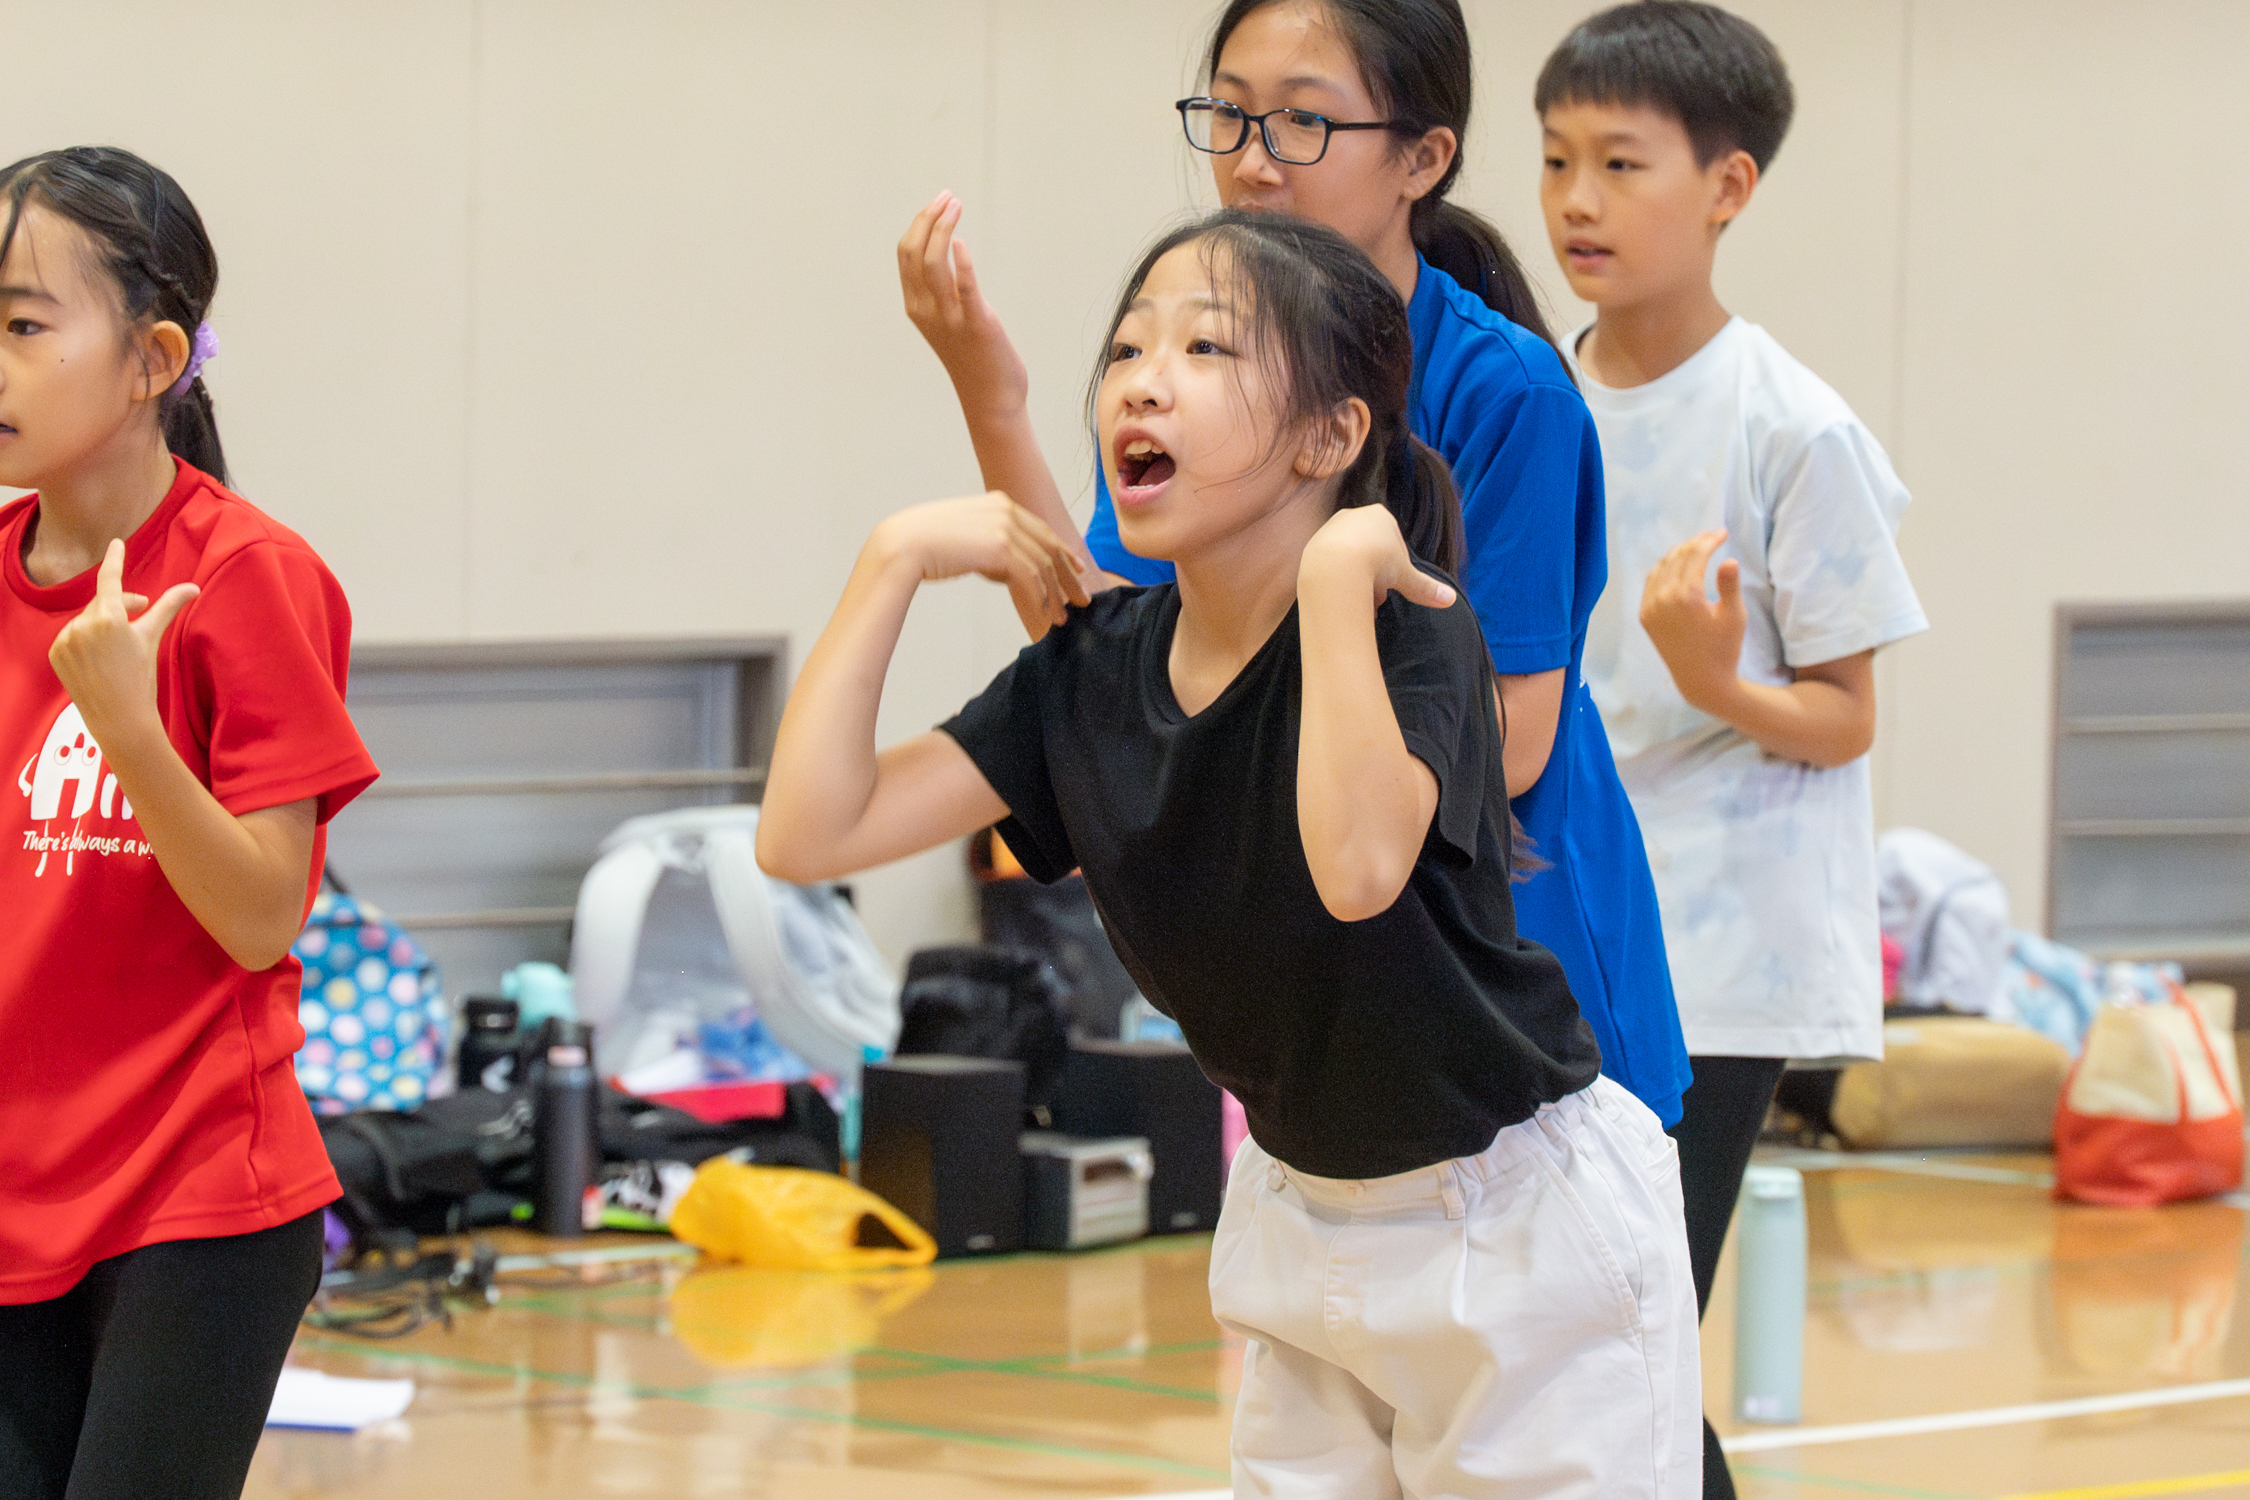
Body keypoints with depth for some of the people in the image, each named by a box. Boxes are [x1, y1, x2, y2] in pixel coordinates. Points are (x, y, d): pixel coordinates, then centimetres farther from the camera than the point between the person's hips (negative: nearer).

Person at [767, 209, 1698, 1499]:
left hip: (1519, 1232, -6)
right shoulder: (1100, 668, -4)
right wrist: (900, 557, -11)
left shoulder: (1407, 629, -21)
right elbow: (809, 835, -11)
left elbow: (1359, 867, -43)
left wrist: (1337, 571, -38)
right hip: (1306, 1226, 6)